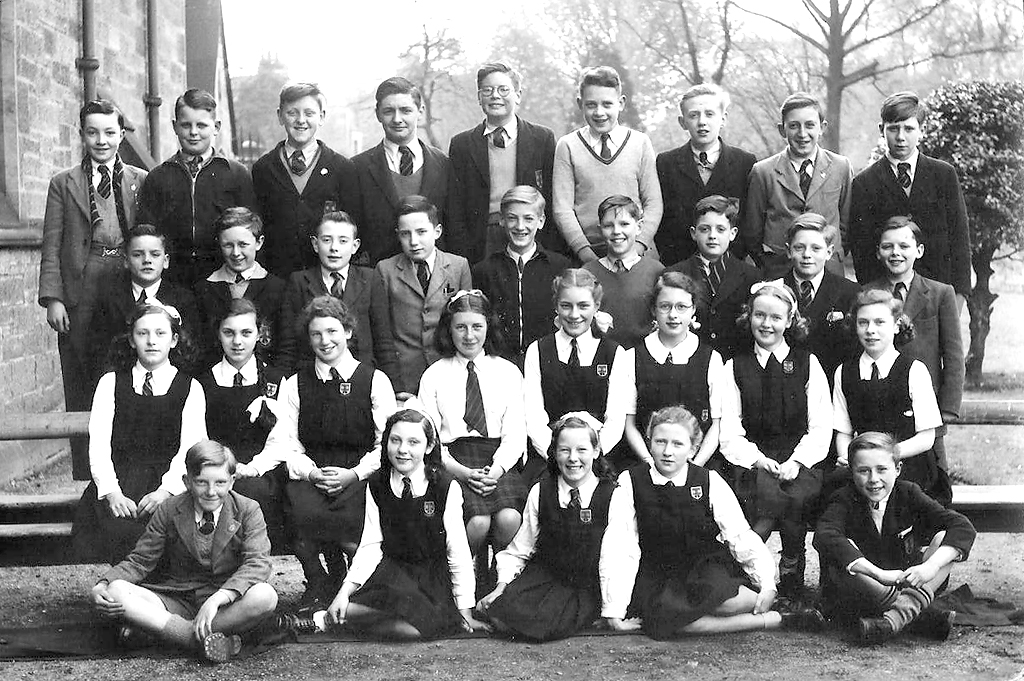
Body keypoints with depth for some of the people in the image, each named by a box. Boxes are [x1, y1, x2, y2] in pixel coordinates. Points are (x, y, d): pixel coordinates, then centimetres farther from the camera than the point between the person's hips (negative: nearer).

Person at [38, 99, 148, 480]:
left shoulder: (142, 182, 9)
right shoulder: (63, 184, 10)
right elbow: (51, 247, 6)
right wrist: (53, 298, -5)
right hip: (80, 299, 0)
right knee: (81, 392, 2)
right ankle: (85, 478, 8)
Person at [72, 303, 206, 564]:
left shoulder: (190, 388, 11)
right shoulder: (110, 383, 14)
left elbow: (191, 448, -1)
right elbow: (98, 444, 3)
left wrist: (166, 490, -19)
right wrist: (112, 493, -14)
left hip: (169, 481, 0)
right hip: (118, 481, 1)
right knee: (122, 530, -29)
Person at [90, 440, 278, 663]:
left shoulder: (248, 510, -4)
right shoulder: (168, 512, 2)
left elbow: (258, 563, -16)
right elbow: (140, 561, 3)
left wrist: (217, 599, -32)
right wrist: (102, 585, -18)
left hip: (228, 601, -1)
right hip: (175, 601, 1)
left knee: (265, 596, -35)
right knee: (115, 593, -24)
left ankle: (154, 628, -26)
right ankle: (205, 639, -34)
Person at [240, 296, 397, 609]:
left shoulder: (375, 380, 7)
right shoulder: (294, 384, 14)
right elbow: (283, 441, 5)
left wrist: (354, 474, -12)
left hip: (360, 475, -1)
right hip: (310, 473, 2)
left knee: (350, 518, -34)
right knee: (303, 512, -32)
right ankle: (318, 586, -4)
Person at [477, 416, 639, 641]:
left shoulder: (612, 496, -9)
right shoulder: (540, 492, -1)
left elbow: (613, 559, -10)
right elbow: (519, 549, 7)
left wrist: (613, 614, -11)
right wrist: (502, 585, -5)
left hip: (586, 588, -2)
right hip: (544, 575, 3)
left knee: (543, 624, -27)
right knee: (501, 613, -21)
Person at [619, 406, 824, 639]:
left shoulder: (710, 482, -4)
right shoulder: (630, 482, -5)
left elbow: (742, 537, -3)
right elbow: (621, 548, -7)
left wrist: (767, 584, -15)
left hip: (709, 570, -1)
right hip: (658, 580, 1)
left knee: (710, 592, -37)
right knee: (663, 617, -33)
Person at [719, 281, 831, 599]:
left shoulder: (807, 364, 12)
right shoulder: (735, 367, 11)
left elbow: (820, 427, 4)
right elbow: (730, 433, 3)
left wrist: (796, 461, -13)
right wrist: (759, 460, -15)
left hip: (800, 462, 0)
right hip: (754, 462, 0)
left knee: (793, 497, -32)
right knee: (766, 488, -33)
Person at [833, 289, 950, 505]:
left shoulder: (914, 371, 0)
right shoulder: (844, 373, 11)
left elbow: (926, 438, -2)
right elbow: (843, 432, 11)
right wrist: (846, 458, -11)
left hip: (909, 465, -3)